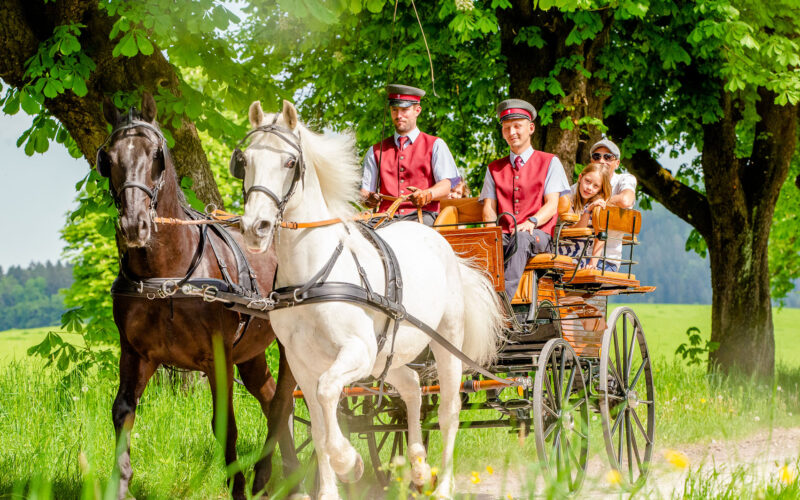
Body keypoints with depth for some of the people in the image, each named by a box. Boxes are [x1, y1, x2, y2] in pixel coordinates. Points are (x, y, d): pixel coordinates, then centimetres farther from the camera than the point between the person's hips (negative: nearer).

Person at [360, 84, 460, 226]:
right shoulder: (375, 151, 23)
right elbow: (365, 189, 16)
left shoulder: (435, 145, 13)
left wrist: (426, 195, -24)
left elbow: (445, 186, 0)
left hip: (421, 215, -3)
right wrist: (368, 199, -11)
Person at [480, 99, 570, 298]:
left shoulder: (550, 162, 13)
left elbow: (552, 205, 1)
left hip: (538, 235, -3)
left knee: (521, 238, -40)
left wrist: (532, 222, -21)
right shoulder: (494, 168, 24)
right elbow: (488, 207, 14)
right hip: (503, 235, 3)